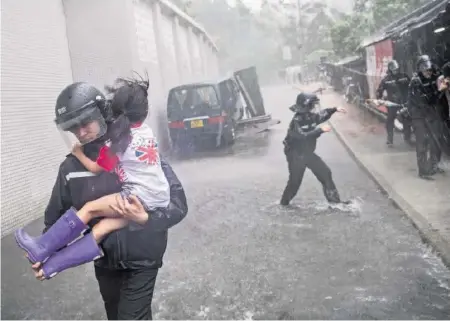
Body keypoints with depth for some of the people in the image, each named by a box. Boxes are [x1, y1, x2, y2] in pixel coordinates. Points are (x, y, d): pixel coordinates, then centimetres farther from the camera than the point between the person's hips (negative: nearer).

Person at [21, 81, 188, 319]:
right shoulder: (71, 167, -5)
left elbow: (178, 201, -19)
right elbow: (56, 213, 7)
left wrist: (147, 219, -35)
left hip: (141, 259, -4)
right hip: (105, 261, 4)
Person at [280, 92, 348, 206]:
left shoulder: (310, 116, -2)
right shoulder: (297, 121, -26)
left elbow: (322, 116, 19)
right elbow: (303, 136, -38)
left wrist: (334, 109, 6)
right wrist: (321, 130, -37)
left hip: (308, 153, 8)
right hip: (296, 156, -8)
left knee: (325, 173, 7)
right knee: (295, 181, 2)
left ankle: (334, 200, 17)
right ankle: (284, 203, 24)